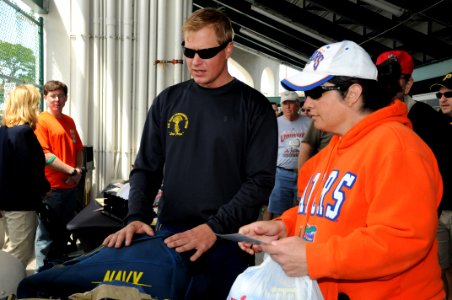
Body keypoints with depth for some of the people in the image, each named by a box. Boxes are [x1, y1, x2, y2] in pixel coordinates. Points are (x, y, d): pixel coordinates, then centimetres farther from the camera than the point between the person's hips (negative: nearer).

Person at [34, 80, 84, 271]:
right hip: (51, 187, -7)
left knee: (64, 231, 18)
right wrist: (71, 171, -15)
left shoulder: (69, 121, 13)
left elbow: (79, 149, 17)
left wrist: (78, 170, -1)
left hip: (71, 186, 7)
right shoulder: (41, 121, -8)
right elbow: (45, 155, -15)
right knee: (47, 233, 2)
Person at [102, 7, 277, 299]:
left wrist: (214, 227, -18)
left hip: (227, 241, -3)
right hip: (169, 236, 3)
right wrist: (137, 217, -9)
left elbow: (260, 180, -9)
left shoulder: (254, 106, -3)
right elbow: (146, 168, 7)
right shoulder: (168, 101, 6)